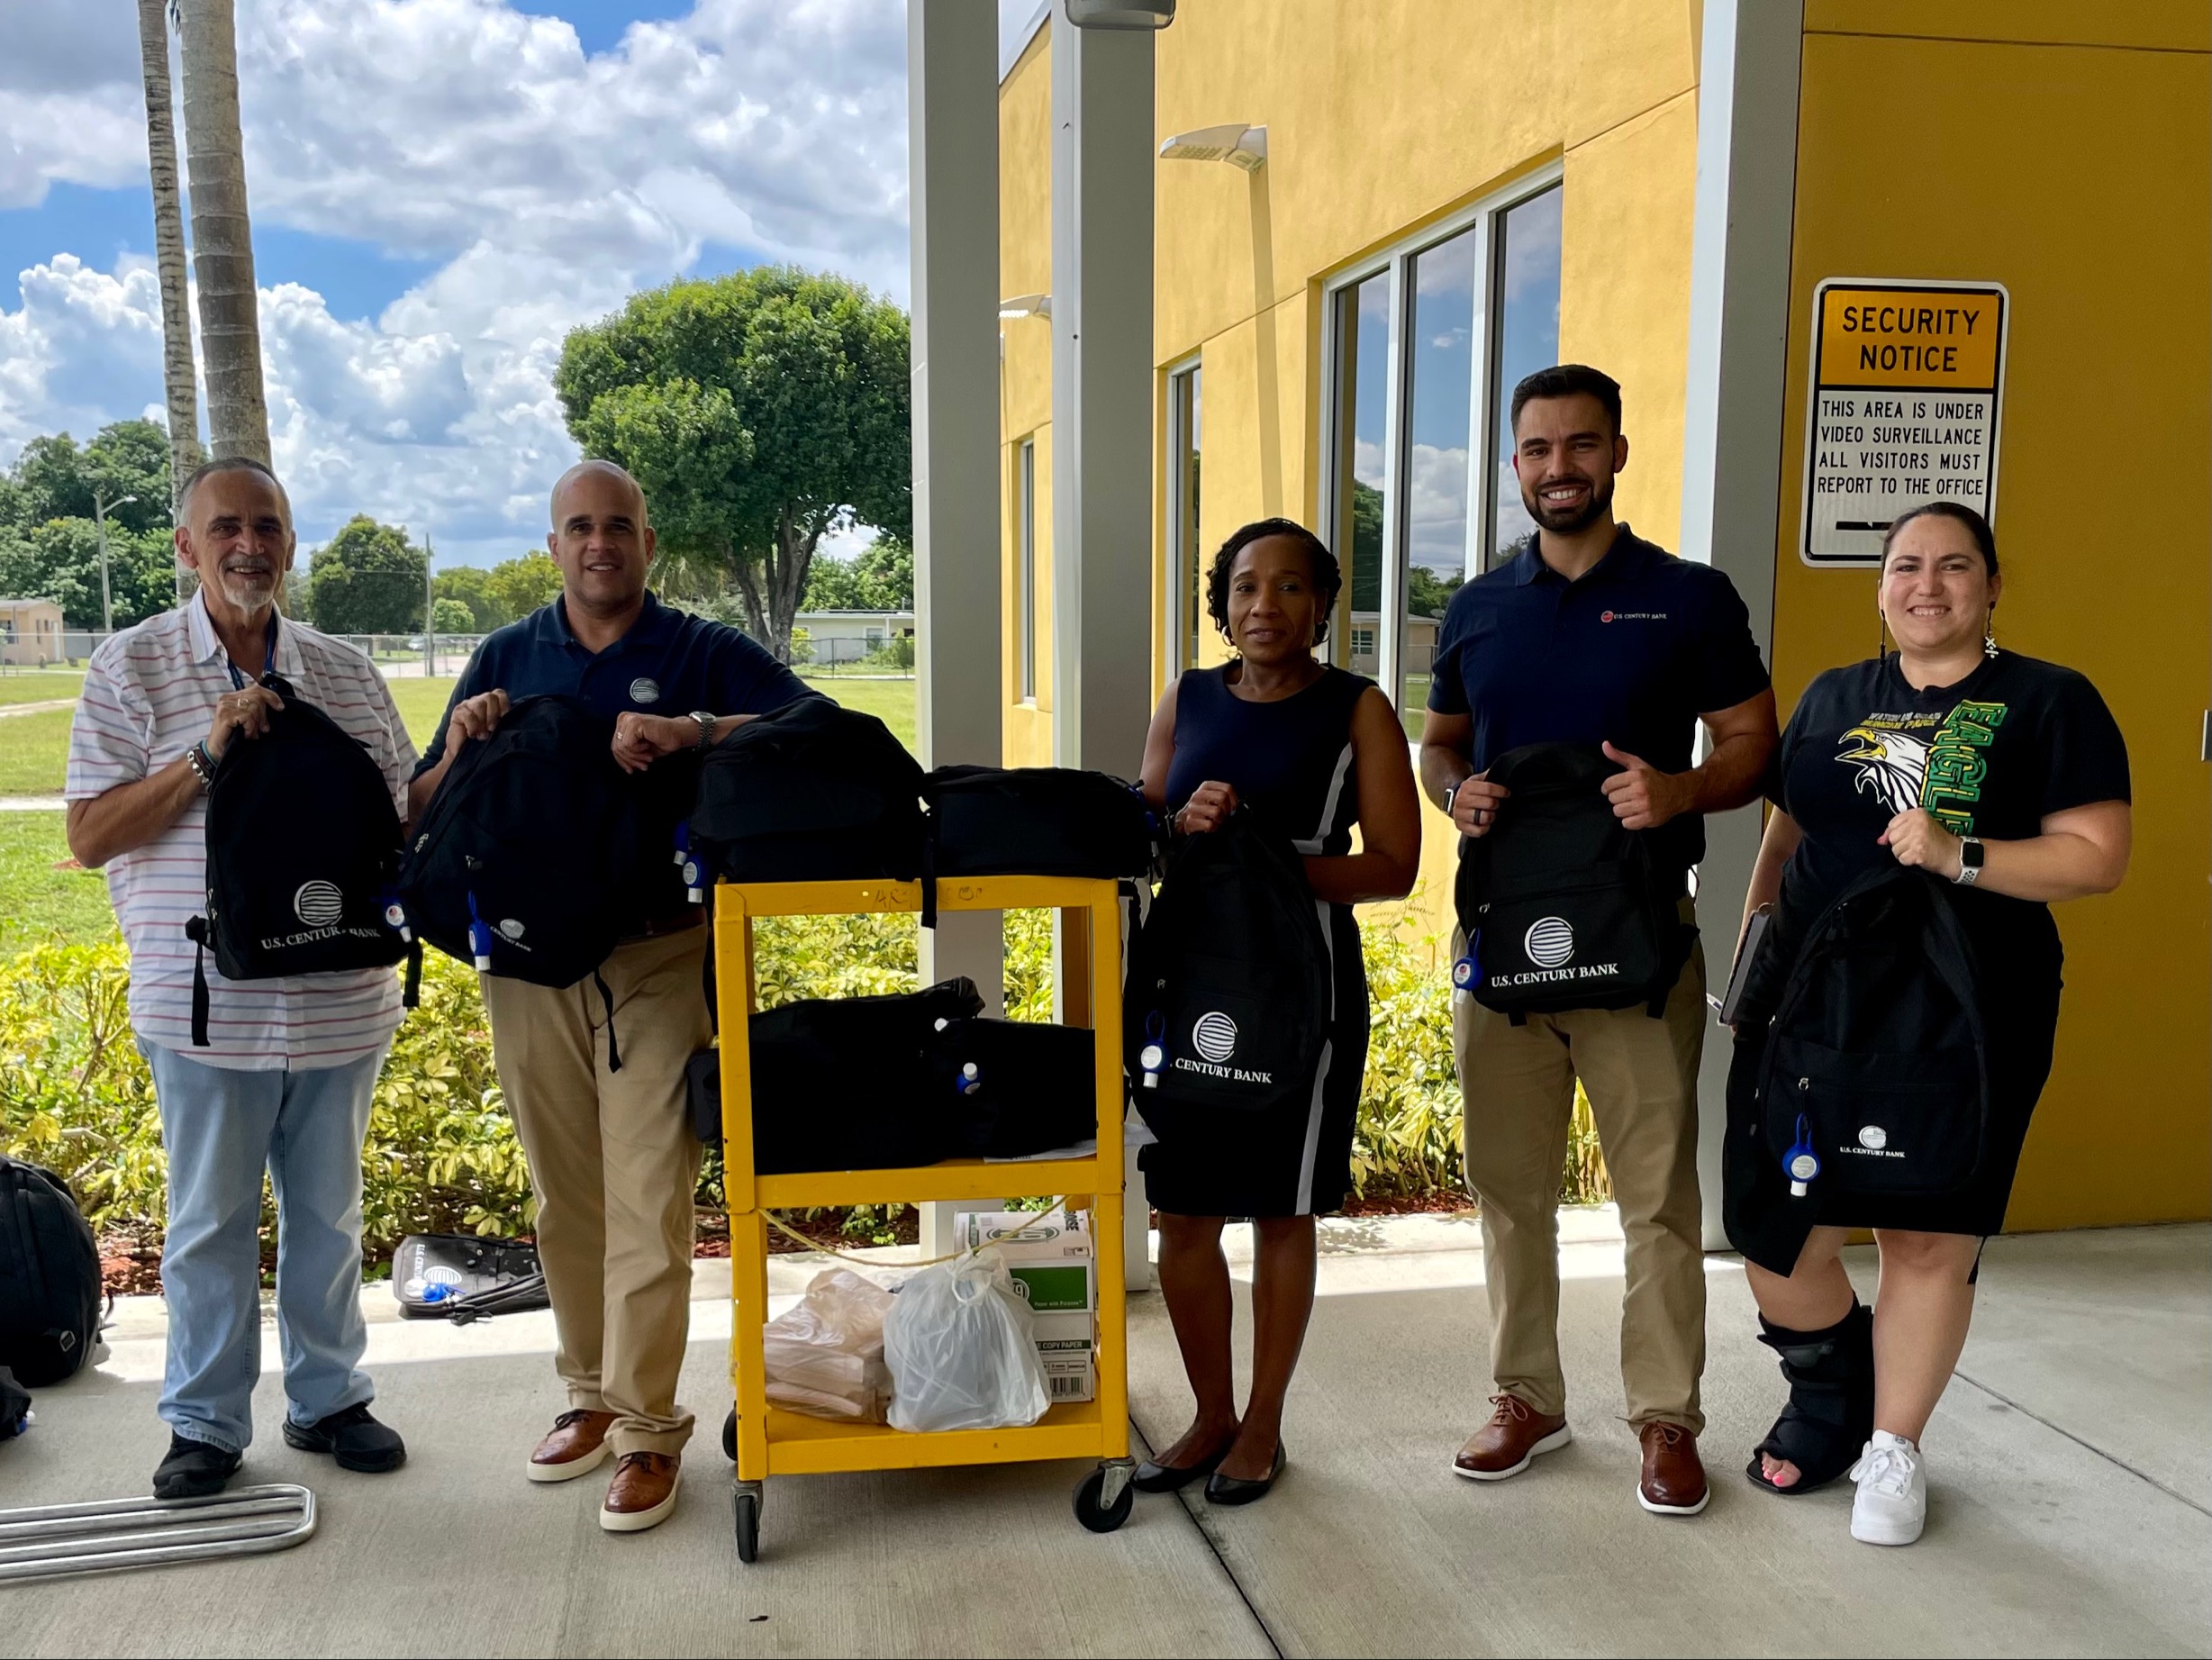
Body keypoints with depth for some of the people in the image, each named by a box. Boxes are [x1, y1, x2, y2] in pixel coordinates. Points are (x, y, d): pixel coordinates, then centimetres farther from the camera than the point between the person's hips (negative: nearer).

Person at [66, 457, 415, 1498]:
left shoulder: (346, 673, 8)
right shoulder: (131, 667, -1)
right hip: (207, 1007, -2)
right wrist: (205, 756, -16)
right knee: (210, 1220, 9)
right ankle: (206, 1422, 25)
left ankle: (328, 1397, 30)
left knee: (329, 1213, 14)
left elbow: (401, 813, 13)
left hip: (342, 1001, 3)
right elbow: (89, 836, -5)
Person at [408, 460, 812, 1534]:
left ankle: (648, 1431, 6)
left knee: (648, 1203, -4)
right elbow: (423, 817, 11)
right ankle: (592, 1391, 29)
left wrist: (694, 732, -24)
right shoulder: (505, 660, 11)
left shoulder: (703, 655, 2)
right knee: (564, 1199, 13)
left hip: (659, 961, -3)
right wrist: (461, 748, -10)